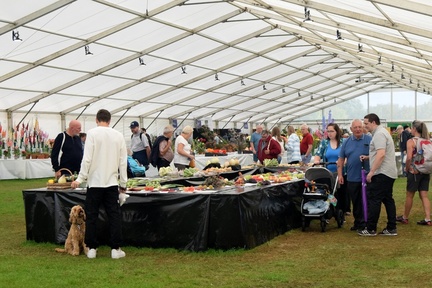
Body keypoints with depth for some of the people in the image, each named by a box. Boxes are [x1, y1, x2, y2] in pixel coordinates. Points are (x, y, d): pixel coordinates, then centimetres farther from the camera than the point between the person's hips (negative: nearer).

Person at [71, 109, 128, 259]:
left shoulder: (92, 133, -5)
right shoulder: (118, 135, 4)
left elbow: (87, 158, -11)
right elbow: (123, 162, 6)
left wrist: (80, 179, -4)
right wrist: (123, 183, 14)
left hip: (95, 181, -2)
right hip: (112, 182, 2)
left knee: (91, 216, 7)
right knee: (114, 216, 6)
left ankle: (91, 248, 11)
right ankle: (116, 249, 6)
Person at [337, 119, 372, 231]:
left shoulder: (370, 140, 0)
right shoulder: (347, 142, 9)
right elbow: (341, 159, 11)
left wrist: (368, 157, -21)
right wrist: (340, 175, 5)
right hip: (352, 178, 3)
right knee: (356, 202, 10)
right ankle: (358, 223, 21)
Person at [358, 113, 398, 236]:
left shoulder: (379, 134, -14)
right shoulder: (382, 132, 19)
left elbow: (381, 154, -24)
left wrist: (371, 172, -22)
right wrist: (367, 157, 17)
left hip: (381, 173, -10)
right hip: (389, 173, 10)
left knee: (374, 200, -5)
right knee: (388, 200, 11)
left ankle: (371, 229, -1)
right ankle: (391, 228, 13)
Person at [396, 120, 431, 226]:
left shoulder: (411, 141, -12)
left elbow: (409, 158, -20)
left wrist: (407, 168, -6)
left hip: (414, 172, -5)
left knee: (409, 195, 8)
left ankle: (405, 217, 20)